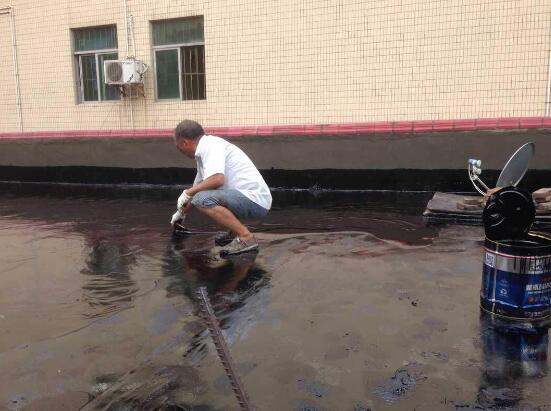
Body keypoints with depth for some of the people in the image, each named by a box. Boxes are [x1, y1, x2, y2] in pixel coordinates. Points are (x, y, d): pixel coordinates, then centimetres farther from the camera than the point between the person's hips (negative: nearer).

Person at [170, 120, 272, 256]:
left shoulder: (210, 145, -12)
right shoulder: (203, 151, 18)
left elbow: (217, 179, -29)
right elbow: (198, 187, 32)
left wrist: (187, 193, -14)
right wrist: (182, 212, 45)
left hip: (255, 200, -10)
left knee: (202, 199, -25)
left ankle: (246, 238, -18)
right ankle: (234, 231, 16)